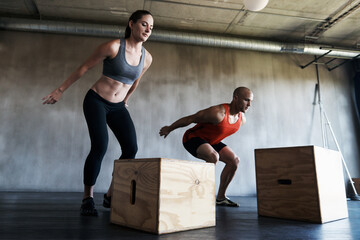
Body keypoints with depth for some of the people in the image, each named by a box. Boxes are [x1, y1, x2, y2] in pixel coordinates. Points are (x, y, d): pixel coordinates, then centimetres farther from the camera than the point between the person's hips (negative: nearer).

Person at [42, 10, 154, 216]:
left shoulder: (147, 58, 1)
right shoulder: (113, 46, -13)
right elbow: (84, 68, -5)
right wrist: (61, 90, 0)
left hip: (118, 107, 5)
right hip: (96, 101, -4)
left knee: (131, 149, -12)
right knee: (100, 146, -20)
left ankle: (111, 196, 5)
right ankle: (88, 199, -1)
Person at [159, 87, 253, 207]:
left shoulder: (242, 118, -5)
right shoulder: (218, 113, -31)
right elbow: (190, 119, -22)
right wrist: (169, 128, -11)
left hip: (211, 141, 8)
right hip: (192, 138, -8)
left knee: (234, 160, -2)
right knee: (214, 156, -34)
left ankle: (221, 198, 8)